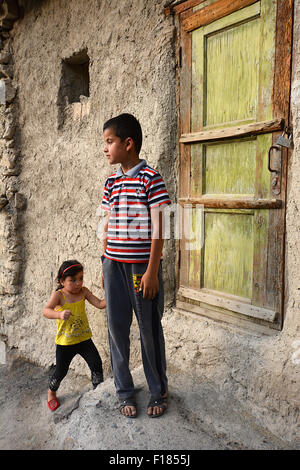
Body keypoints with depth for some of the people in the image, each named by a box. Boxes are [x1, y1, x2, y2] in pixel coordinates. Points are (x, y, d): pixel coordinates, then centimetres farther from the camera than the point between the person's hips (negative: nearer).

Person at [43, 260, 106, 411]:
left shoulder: (83, 291, -5)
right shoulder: (58, 295, -17)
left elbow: (100, 304, -11)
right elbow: (46, 311, -32)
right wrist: (59, 314, -53)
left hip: (84, 339, 3)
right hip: (65, 342, -2)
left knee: (96, 364, -6)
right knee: (61, 371, 10)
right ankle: (51, 392, 42)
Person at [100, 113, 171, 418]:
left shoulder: (151, 178, -8)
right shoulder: (111, 182, 10)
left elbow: (158, 228, -12)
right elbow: (108, 227, 14)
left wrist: (152, 271, -15)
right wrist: (105, 265, 13)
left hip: (142, 265, -5)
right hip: (113, 264, 6)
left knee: (149, 328, 7)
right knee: (116, 327, 11)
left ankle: (158, 391, 29)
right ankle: (124, 391, 30)